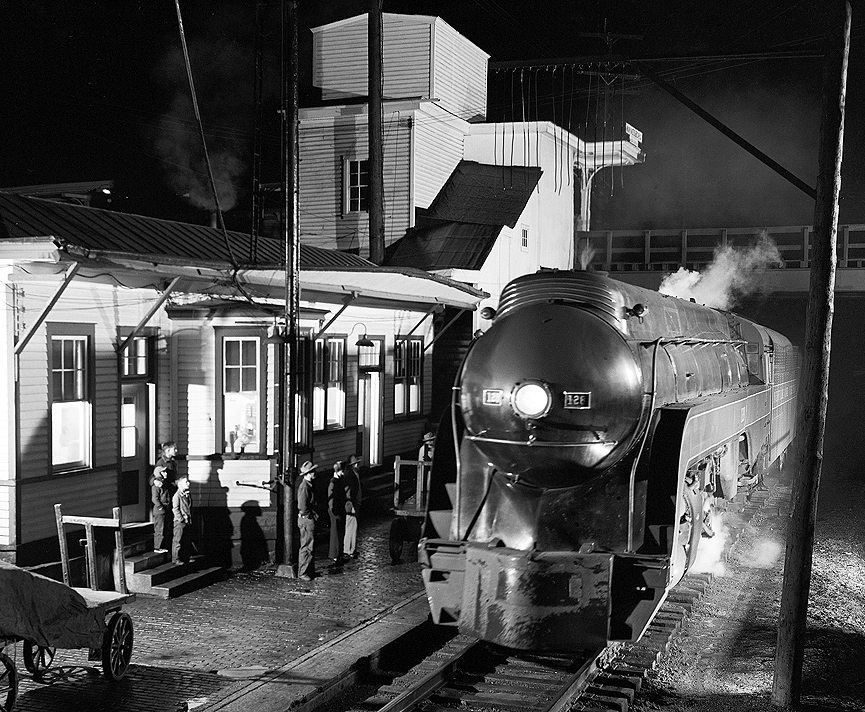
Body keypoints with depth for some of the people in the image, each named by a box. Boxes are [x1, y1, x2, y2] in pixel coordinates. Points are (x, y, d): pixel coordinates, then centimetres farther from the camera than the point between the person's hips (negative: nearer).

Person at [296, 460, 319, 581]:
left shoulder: (310, 485, 12)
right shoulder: (304, 487, -19)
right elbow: (303, 507, -25)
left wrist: (315, 514, 10)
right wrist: (312, 515, -14)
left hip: (310, 519, 10)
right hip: (306, 520, -10)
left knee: (310, 546, 15)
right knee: (307, 547, -5)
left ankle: (310, 571, 23)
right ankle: (302, 573, 1)